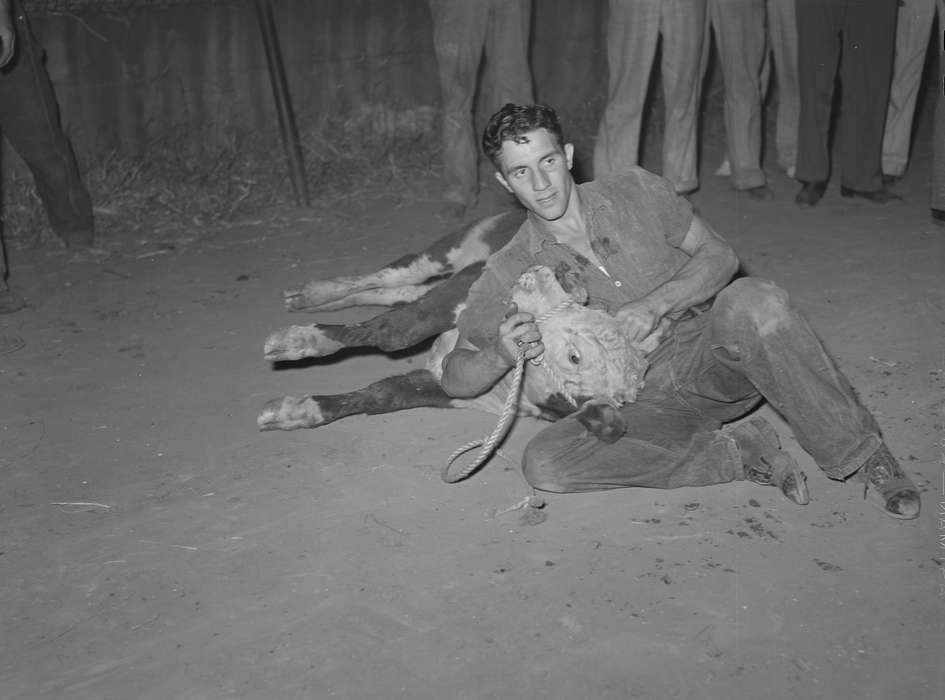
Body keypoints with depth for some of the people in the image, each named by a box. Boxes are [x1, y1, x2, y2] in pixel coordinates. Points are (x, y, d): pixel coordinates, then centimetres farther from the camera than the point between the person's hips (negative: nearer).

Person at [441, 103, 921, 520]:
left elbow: (719, 256, 4)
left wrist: (655, 304, -14)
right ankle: (734, 452, -16)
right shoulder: (507, 276, -1)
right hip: (647, 406, 1)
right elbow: (455, 377, 4)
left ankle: (860, 455, -18)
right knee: (543, 464, -27)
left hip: (712, 356, 0)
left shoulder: (637, 193, 1)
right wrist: (501, 355, -19)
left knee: (751, 302, -34)